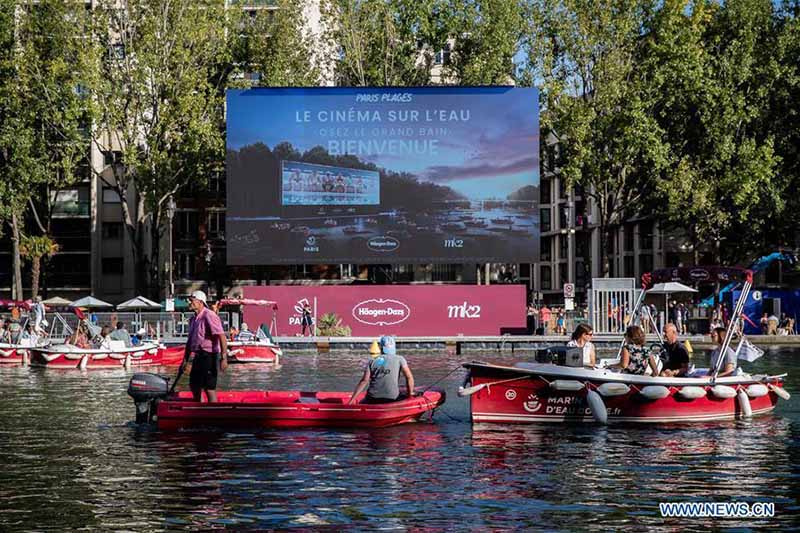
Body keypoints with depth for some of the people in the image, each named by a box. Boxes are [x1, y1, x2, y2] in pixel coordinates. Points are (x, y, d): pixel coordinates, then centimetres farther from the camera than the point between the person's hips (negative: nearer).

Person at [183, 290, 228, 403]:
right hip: (198, 356, 10)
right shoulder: (193, 319, 14)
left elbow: (222, 337, -22)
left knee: (209, 388, -7)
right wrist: (185, 360, 21)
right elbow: (190, 341, 22)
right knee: (194, 385, 17)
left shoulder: (209, 316, -15)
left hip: (209, 356, -10)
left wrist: (223, 358, -27)